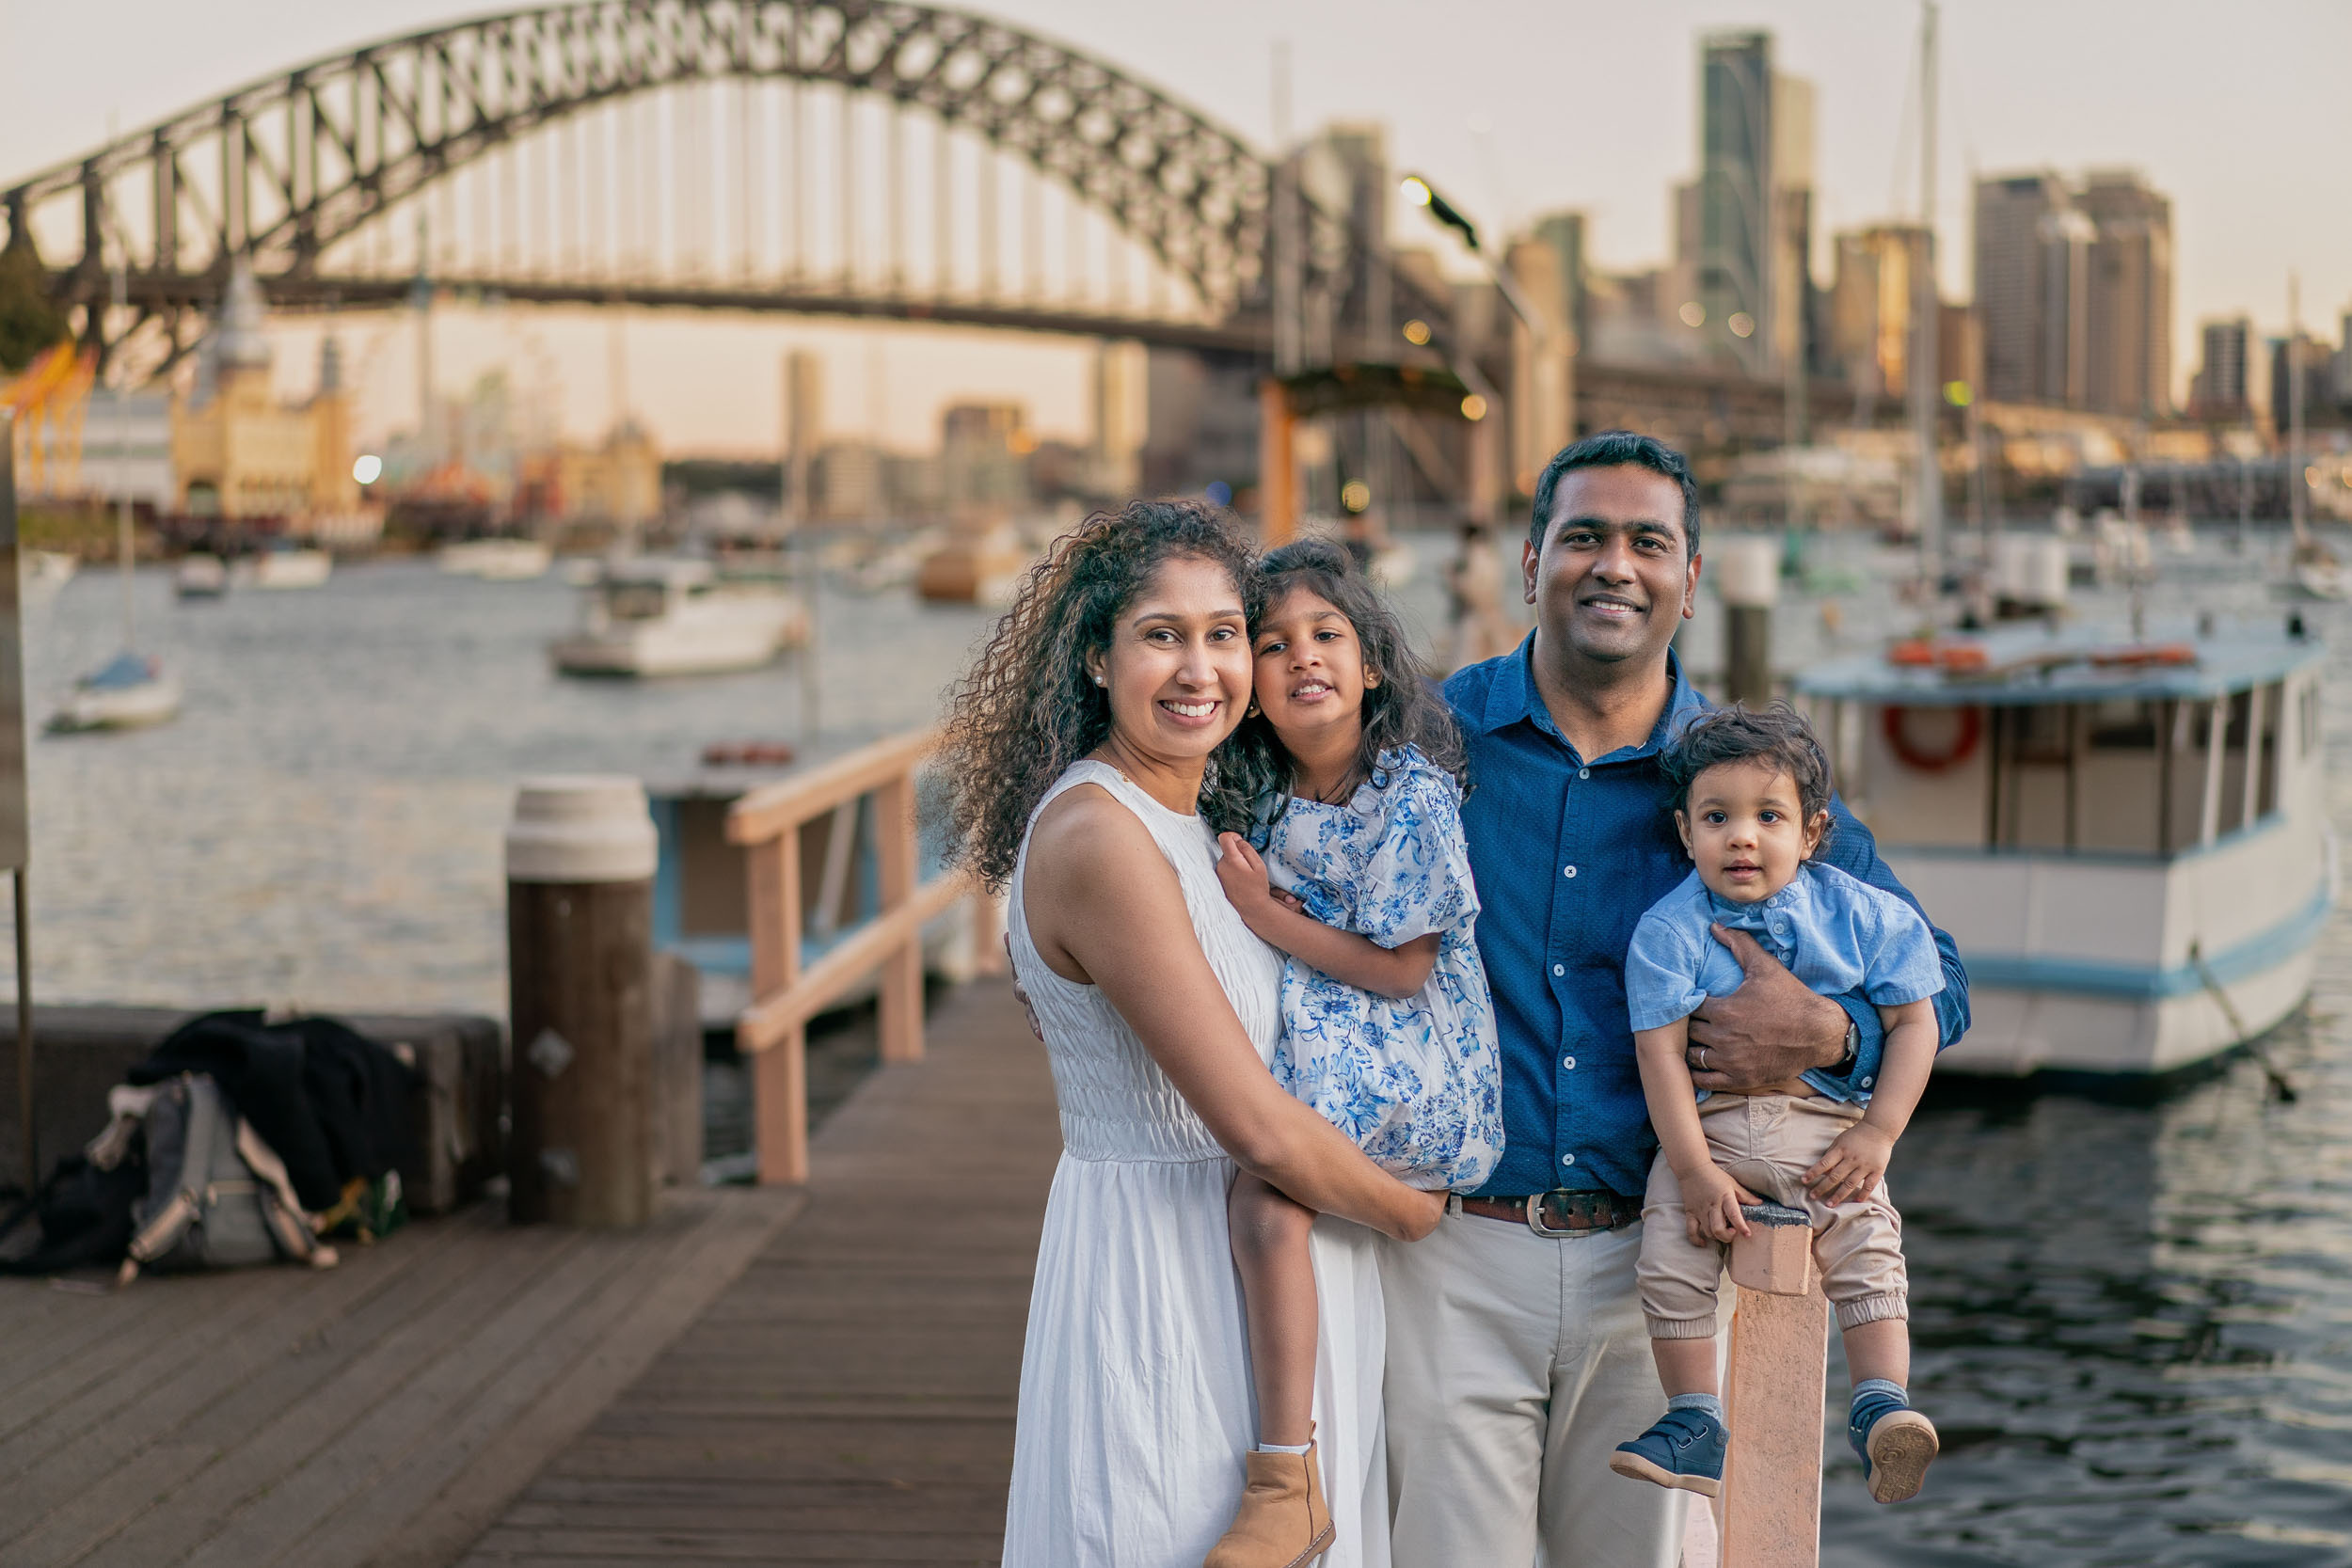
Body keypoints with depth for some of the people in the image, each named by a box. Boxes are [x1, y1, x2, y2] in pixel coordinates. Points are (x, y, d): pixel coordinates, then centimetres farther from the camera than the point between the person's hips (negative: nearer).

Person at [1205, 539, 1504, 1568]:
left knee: (1263, 1191, -26)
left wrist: (1270, 918, -14)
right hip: (1311, 1041, 9)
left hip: (1409, 1054, -9)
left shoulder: (1409, 795, -13)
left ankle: (1285, 1483, -28)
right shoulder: (1263, 795, 9)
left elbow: (1403, 969, -15)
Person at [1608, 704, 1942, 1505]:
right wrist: (1696, 1172, -16)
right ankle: (1696, 1421, -6)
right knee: (1668, 1256, -15)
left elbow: (1915, 1023, 4)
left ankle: (1882, 1404, -15)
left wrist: (1877, 1135, -7)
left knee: (1867, 1248, -19)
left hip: (1825, 1129, 0)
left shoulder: (1861, 915, 2)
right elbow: (1661, 1052, -8)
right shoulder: (1669, 930, -4)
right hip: (1709, 1127, 0)